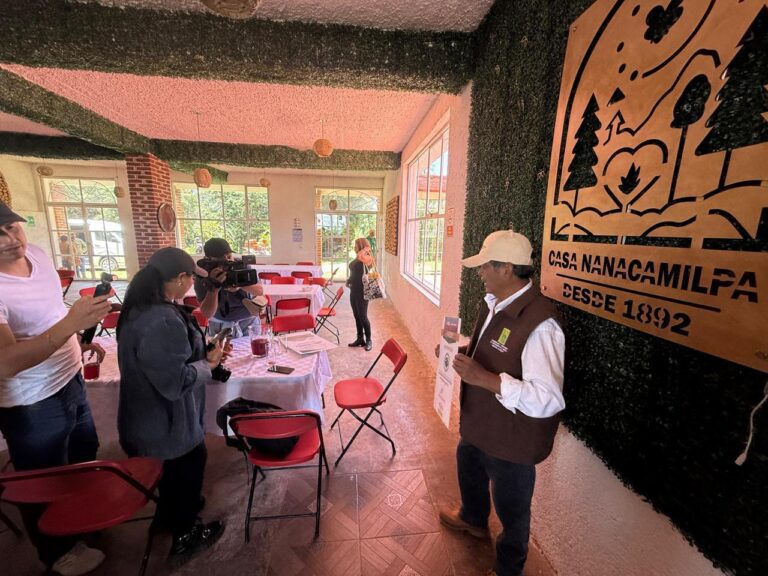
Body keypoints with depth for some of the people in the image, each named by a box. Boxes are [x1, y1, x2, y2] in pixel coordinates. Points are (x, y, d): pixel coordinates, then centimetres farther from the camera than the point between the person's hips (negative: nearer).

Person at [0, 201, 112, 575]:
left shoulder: (37, 254, -3)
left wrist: (80, 340, 9)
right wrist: (71, 324, -46)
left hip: (70, 382, 7)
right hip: (32, 404, -7)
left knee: (86, 454, 28)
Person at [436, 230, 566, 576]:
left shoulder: (539, 323, -33)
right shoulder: (496, 303, -3)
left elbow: (549, 400, -35)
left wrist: (486, 378, -40)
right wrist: (462, 349, -2)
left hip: (511, 439, -9)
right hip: (479, 424, 9)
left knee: (511, 507, 19)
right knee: (469, 467, 33)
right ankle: (473, 519, 65)